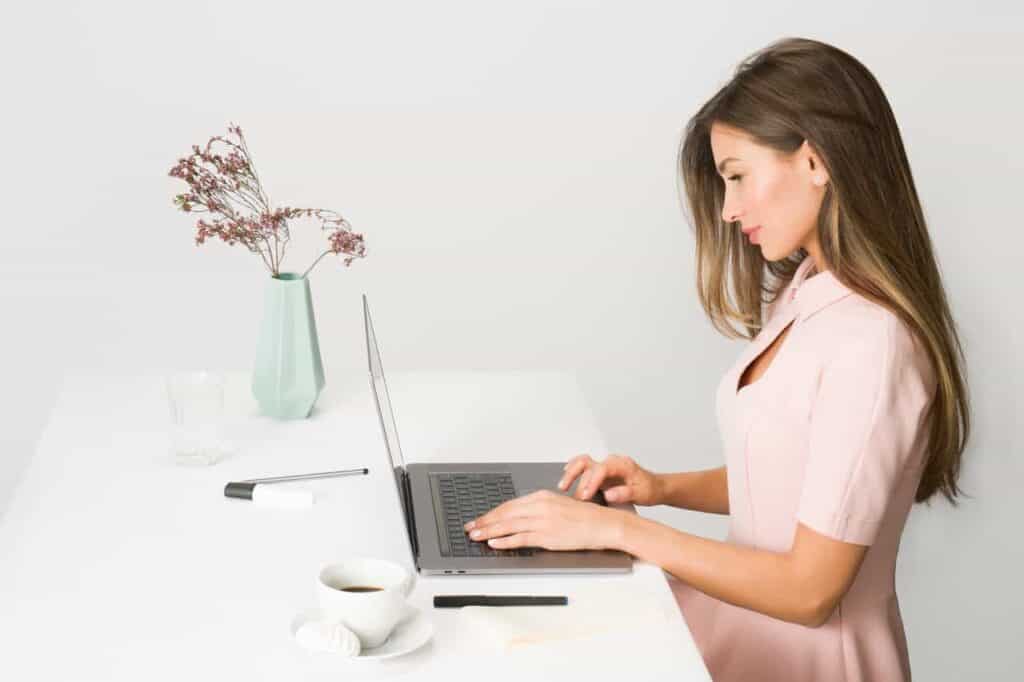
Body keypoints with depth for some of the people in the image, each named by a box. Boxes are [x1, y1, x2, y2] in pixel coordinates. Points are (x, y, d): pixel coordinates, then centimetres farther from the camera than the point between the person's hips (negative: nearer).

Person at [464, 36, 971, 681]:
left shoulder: (870, 344, -23)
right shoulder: (805, 295, 5)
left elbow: (809, 590, -22)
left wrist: (618, 528, -18)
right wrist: (665, 488, 0)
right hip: (748, 613, 8)